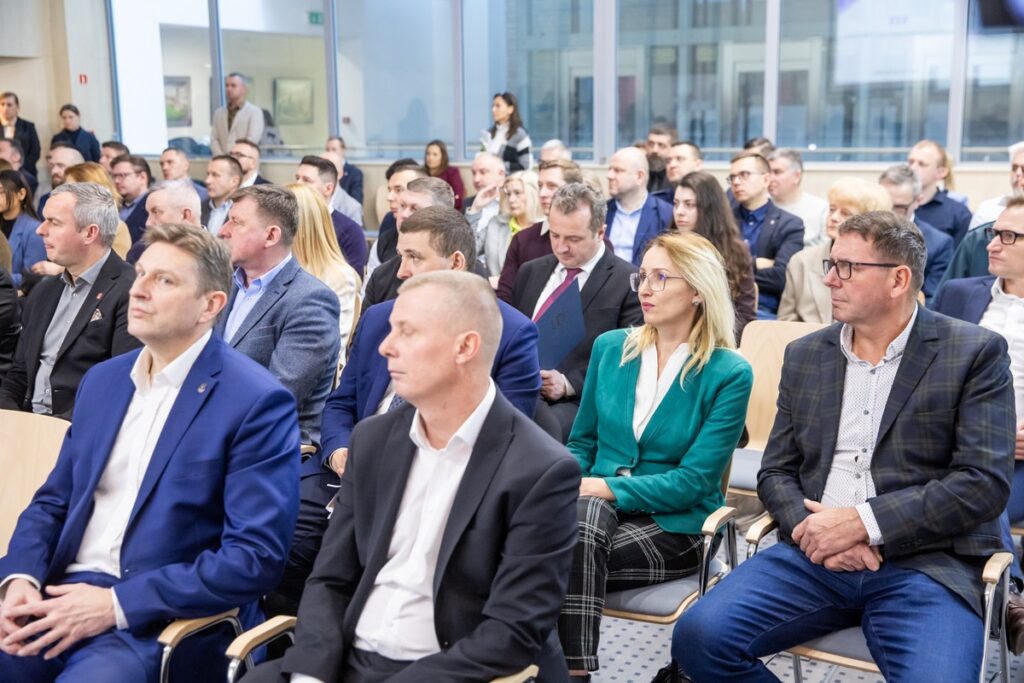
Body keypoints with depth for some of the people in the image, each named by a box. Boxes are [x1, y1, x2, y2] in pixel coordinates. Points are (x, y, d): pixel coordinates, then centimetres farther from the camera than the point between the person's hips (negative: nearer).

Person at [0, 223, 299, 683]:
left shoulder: (257, 401, -10)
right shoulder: (102, 379, 13)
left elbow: (256, 557, -15)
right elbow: (53, 501, 17)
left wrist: (117, 603, -17)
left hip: (158, 622, -6)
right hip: (61, 597, 6)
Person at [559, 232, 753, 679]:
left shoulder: (729, 374, -7)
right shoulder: (610, 347, 8)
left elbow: (692, 482, -12)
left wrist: (604, 488, -22)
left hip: (674, 526, -4)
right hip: (595, 509, 4)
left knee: (577, 539, -32)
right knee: (582, 513, -33)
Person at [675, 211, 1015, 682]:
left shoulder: (974, 353, 1)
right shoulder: (805, 355, 14)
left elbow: (985, 481, -7)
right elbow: (776, 472, 14)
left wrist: (861, 522, -14)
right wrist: (815, 530, -9)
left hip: (925, 562, -3)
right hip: (815, 556, 4)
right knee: (699, 638, -19)